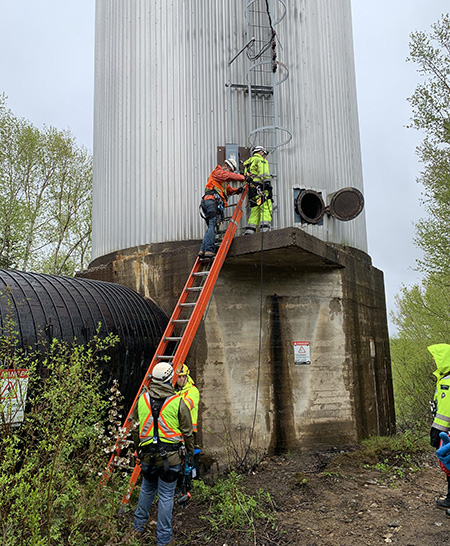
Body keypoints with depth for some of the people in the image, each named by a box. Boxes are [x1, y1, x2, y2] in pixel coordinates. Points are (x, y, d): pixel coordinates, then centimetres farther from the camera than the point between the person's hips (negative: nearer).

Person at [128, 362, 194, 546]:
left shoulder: (142, 399, -1)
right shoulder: (178, 402, -13)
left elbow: (135, 429, 11)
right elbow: (187, 432, -4)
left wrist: (138, 450, 25)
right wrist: (190, 452, 12)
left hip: (148, 456, 4)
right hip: (170, 457, -3)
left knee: (147, 490, 25)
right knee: (166, 496, 8)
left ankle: (137, 527, 39)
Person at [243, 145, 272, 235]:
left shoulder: (248, 162, 30)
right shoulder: (261, 160, 4)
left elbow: (245, 178, 25)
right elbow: (264, 174, -13)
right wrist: (267, 184, -19)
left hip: (250, 190, 8)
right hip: (260, 188, -8)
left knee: (254, 211, 8)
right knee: (266, 209, -13)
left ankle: (249, 231, -1)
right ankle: (264, 229, -26)